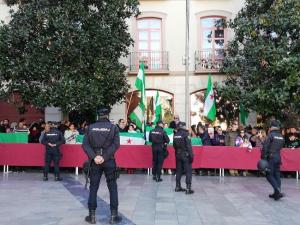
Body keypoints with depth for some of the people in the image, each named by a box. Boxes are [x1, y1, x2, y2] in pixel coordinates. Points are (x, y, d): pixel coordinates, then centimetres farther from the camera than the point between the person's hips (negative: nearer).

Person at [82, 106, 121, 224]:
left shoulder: (90, 127, 3)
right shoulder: (113, 127, -1)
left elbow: (85, 144, -6)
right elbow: (116, 144, -13)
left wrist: (94, 157, -12)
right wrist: (104, 157, -16)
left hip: (95, 160, 1)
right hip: (109, 161, -1)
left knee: (93, 188, 9)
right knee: (112, 188, 8)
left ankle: (92, 215, 13)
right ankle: (114, 215, 9)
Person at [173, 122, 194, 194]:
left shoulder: (175, 135, 5)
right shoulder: (185, 134, -14)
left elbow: (174, 145, 11)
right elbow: (189, 146, -17)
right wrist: (191, 155, -14)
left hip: (178, 155, 7)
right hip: (185, 155, -6)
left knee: (179, 171, 14)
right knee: (188, 171, -1)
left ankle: (178, 186, 21)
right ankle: (188, 188, -3)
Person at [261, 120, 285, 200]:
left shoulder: (271, 135, -10)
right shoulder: (281, 137, 10)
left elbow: (265, 146, -16)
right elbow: (281, 147, 11)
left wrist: (263, 157, -13)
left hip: (271, 157, -7)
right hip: (278, 157, 7)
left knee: (269, 175, -2)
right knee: (277, 175, 11)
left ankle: (278, 191, -16)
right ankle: (276, 193, 14)